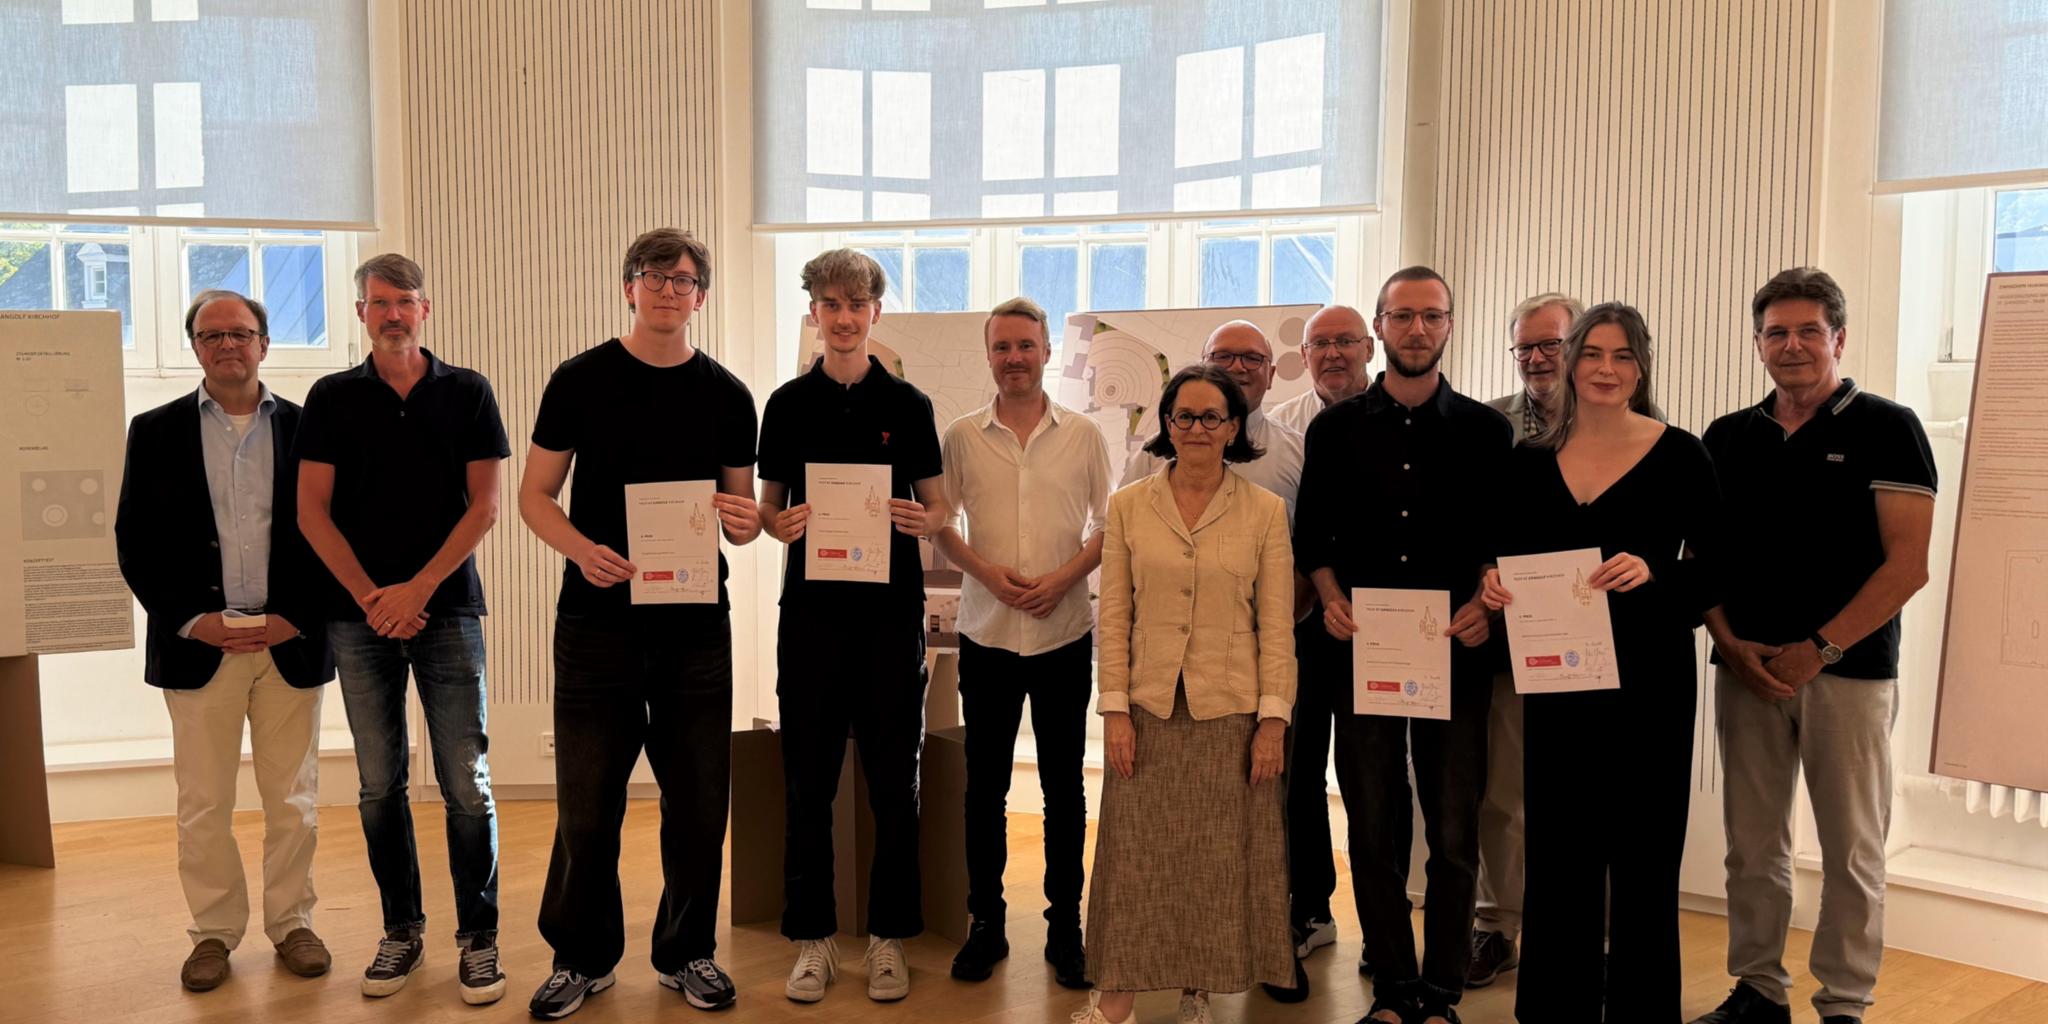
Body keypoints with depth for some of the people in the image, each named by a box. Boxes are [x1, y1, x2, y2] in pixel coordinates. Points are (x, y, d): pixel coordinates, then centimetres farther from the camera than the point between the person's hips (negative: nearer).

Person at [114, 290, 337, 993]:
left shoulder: (307, 427, 3)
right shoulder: (157, 431, 5)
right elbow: (135, 539, 2)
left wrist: (296, 617, -9)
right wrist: (190, 620, -8)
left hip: (290, 643, 0)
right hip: (196, 645, 0)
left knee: (293, 801, 8)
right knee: (203, 804, 7)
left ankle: (291, 922, 22)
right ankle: (214, 931, 21)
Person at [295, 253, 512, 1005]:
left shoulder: (467, 393, 4)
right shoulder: (332, 398, 7)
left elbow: (485, 505, 0)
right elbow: (311, 510, 3)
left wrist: (417, 588, -9)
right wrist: (369, 595, -7)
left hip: (447, 609, -1)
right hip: (361, 615, 2)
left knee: (466, 783, -3)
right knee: (379, 783, 6)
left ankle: (478, 936, 7)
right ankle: (401, 930, 19)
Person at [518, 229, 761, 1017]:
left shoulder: (726, 395, 6)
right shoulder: (580, 381, 1)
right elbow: (535, 495, 2)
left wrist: (744, 523, -12)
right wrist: (582, 549, -16)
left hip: (696, 624, 2)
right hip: (598, 619, -1)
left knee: (699, 800, 8)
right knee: (586, 802, 3)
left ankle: (687, 952, 26)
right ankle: (582, 957, 23)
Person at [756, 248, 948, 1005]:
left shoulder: (908, 404, 4)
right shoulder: (788, 403, 6)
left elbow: (938, 504, 7)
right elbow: (769, 504, 9)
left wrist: (922, 520, -15)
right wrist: (778, 524, -12)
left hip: (891, 609, 0)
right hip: (812, 609, 1)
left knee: (893, 782, 5)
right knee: (808, 780, 5)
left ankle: (887, 937, 18)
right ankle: (813, 938, 18)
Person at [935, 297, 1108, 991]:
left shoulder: (1083, 435, 1)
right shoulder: (961, 437, 2)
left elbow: (1108, 525, 4)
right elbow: (940, 523, 7)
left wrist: (1063, 577, -11)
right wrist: (986, 572, -9)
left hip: (1065, 633, 0)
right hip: (986, 633, 1)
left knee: (1063, 783, 8)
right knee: (985, 783, 8)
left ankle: (1065, 925, 20)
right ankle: (985, 921, 21)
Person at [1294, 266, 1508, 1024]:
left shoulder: (1485, 430, 5)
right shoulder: (1336, 428, 7)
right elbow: (1312, 534, 10)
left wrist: (1485, 605, -10)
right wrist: (1330, 599, -7)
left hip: (1454, 654, -1)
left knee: (1454, 834, 4)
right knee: (1374, 830, 7)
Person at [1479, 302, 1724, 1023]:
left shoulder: (1679, 456, -3)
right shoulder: (1532, 460, 6)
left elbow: (1719, 568, -3)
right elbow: (1510, 559, 13)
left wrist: (1653, 572, -21)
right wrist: (1493, 584, -8)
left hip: (1651, 680, -3)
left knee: (1644, 855, 6)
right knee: (1558, 855, 10)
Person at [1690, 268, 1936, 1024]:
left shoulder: (1886, 429, -2)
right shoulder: (1727, 438, 10)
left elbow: (1907, 565, -9)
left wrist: (1818, 650, -14)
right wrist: (1730, 642, -5)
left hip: (1850, 670, -3)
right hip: (1746, 666, 4)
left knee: (1851, 850, 4)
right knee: (1752, 843, 9)